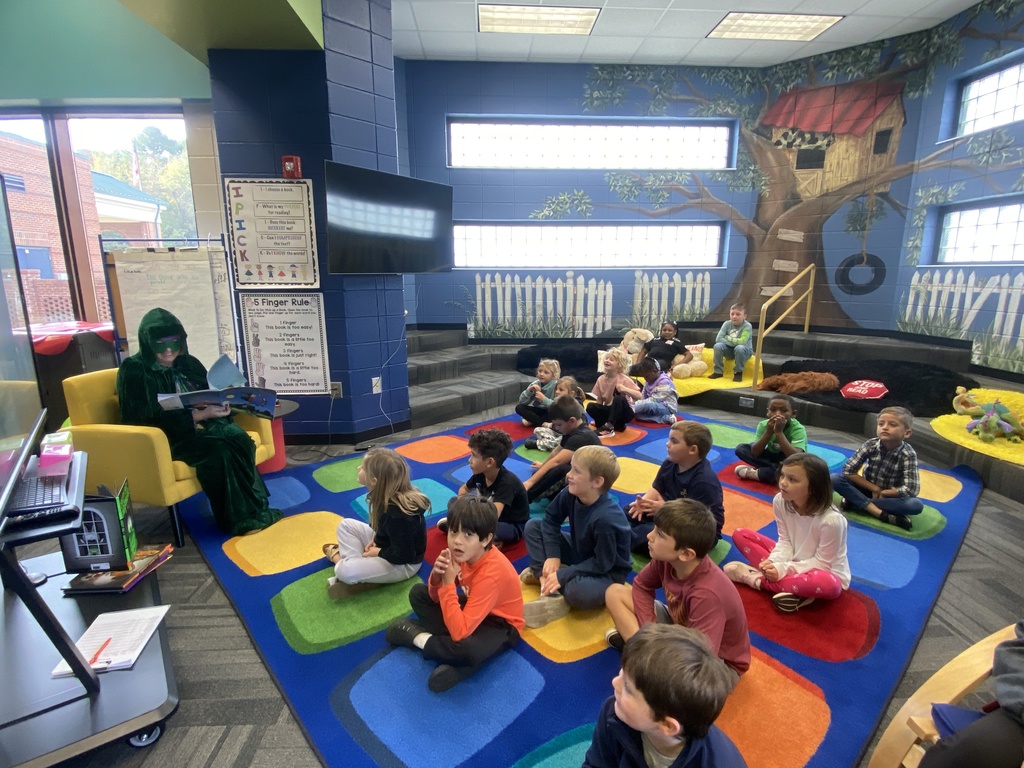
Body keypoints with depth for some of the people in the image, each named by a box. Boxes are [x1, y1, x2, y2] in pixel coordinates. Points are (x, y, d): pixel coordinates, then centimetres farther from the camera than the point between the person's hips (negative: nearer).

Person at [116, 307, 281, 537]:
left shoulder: (188, 363, 13)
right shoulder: (133, 370, -5)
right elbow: (149, 419, -15)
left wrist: (221, 403, -9)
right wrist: (198, 415, -25)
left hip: (202, 425, 5)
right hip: (165, 438, -5)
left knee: (238, 437, -28)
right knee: (218, 449, -33)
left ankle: (254, 508, -25)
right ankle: (239, 518, -23)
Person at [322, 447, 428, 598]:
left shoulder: (396, 512, -34)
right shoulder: (390, 496, -7)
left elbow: (403, 555, -29)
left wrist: (378, 553, -14)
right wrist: (376, 539, -3)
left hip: (403, 564, -9)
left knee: (344, 571, -26)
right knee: (345, 525, 5)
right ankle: (354, 562, -7)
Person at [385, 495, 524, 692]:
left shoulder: (491, 574, -36)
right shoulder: (463, 552, -16)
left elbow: (460, 631, -38)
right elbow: (436, 598, -5)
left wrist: (448, 583, -38)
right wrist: (437, 576, -28)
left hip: (501, 623, -7)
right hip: (473, 610, 7)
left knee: (468, 649, -38)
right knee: (418, 593, 2)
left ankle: (421, 638, -10)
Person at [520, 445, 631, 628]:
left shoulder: (605, 518, -36)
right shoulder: (570, 494, -17)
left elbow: (602, 564, -28)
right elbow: (550, 520, -2)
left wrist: (562, 575, -26)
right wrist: (553, 556, -14)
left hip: (607, 572, -7)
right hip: (579, 553, 8)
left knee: (577, 592, -40)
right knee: (533, 526, -2)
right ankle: (544, 575, -15)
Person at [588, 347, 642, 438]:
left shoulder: (624, 379, -14)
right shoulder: (601, 379, -3)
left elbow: (639, 396, -19)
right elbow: (599, 401, 3)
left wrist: (625, 389, -35)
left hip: (625, 413, -4)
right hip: (610, 411, 4)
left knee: (619, 399, -35)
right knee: (590, 407, -22)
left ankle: (608, 427, -28)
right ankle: (616, 425, -12)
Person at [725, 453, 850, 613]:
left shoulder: (831, 520, -31)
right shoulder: (781, 501, -16)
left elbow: (822, 563, -22)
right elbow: (785, 541, -6)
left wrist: (783, 569, -29)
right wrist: (775, 563, -25)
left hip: (825, 573, -5)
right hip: (794, 562, 5)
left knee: (827, 584, -42)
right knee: (740, 534, -6)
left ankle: (757, 579, -18)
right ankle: (796, 590, -16)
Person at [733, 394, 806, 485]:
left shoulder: (798, 429, -25)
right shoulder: (764, 425, -16)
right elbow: (754, 453, -22)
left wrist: (779, 432, -42)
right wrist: (768, 432, -34)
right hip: (771, 457, 3)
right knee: (741, 448, -14)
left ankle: (755, 473, -22)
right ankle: (776, 470, -20)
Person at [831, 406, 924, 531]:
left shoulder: (908, 454, -19)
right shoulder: (871, 445, -15)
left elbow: (911, 490, -23)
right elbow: (848, 471, -15)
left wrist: (882, 492, -16)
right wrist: (874, 488, -17)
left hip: (889, 497, -1)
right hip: (868, 490, 1)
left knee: (916, 505, -32)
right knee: (834, 479, -24)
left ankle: (856, 502, -26)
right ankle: (882, 514, -30)